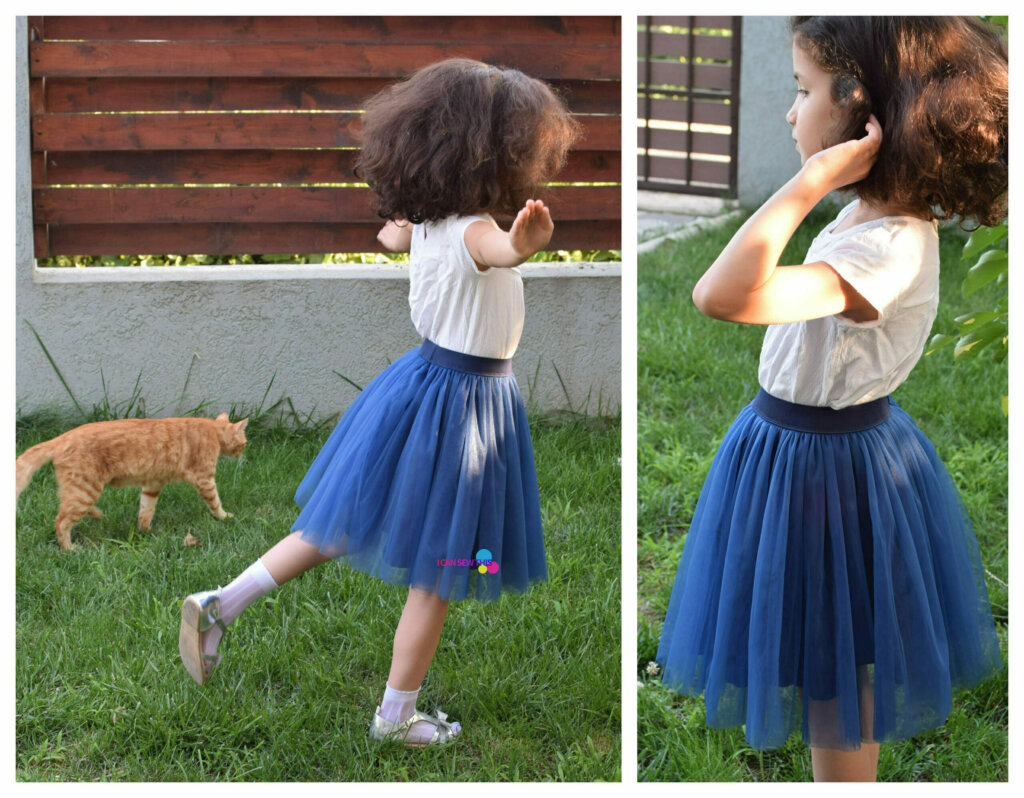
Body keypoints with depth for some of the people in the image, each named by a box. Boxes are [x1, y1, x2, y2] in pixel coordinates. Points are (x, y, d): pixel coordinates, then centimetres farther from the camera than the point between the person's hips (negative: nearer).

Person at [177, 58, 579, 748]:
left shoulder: (425, 220, -2)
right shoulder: (471, 230, -28)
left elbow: (390, 235, 23)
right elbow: (497, 248, -55)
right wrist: (522, 244, -78)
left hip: (424, 376, 8)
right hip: (463, 401, -8)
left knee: (339, 530, 20)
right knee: (436, 575, 8)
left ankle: (220, 606, 19)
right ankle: (396, 713, 21)